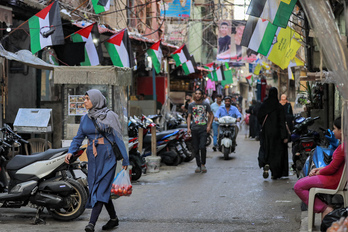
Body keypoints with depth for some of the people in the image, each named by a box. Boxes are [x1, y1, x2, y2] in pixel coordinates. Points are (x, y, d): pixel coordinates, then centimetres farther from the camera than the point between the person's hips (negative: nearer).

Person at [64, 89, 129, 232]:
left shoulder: (109, 116, -5)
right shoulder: (85, 118, 10)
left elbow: (118, 138, -5)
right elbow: (79, 137, 11)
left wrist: (125, 160, -6)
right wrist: (70, 152, -7)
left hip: (107, 156, -6)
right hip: (93, 156, 6)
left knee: (101, 188, -12)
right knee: (99, 188, 9)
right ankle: (113, 219, 24)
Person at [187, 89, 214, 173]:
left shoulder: (206, 104, 6)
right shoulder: (191, 105, 10)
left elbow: (211, 115, 12)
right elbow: (189, 116, 10)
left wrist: (209, 126, 0)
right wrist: (188, 127, -1)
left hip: (203, 129, -2)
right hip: (194, 129, 2)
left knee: (202, 147, -15)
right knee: (196, 149, 3)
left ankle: (203, 164, 2)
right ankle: (198, 165, 14)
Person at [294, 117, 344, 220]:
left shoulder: (342, 147, -23)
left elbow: (332, 168, -22)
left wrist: (319, 172, -3)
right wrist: (319, 169, 8)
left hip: (334, 180, -11)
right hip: (336, 177, 11)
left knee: (298, 187, -10)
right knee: (302, 181, 21)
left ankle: (325, 209, -7)